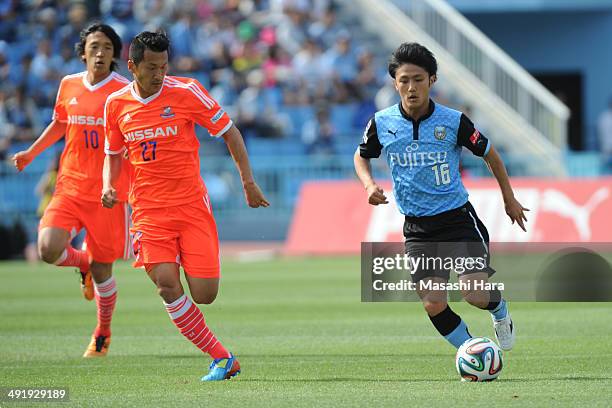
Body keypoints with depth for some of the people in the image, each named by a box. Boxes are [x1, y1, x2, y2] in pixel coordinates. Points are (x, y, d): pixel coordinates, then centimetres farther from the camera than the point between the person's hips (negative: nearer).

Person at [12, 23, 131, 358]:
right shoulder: (69, 86, 6)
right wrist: (31, 153, 18)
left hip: (109, 192, -3)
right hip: (70, 186, 3)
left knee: (101, 269, 3)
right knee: (48, 249, -18)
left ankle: (102, 334, 28)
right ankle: (83, 262, 18)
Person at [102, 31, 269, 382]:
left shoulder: (186, 91, -6)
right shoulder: (116, 104, 4)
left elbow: (229, 131, 3)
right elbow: (114, 154, 20)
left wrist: (248, 182, 1)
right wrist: (109, 186, 0)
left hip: (192, 204, -2)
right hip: (150, 208, 2)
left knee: (204, 295, -11)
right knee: (167, 284, -18)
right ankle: (222, 358, -6)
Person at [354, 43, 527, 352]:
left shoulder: (453, 121, -9)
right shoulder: (382, 123, -4)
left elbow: (489, 154, 7)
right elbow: (361, 156, 17)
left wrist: (509, 199, 14)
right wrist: (369, 185, -3)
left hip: (458, 219, -2)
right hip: (418, 229, 2)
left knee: (475, 295, -16)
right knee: (434, 305, -9)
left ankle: (500, 310, 21)